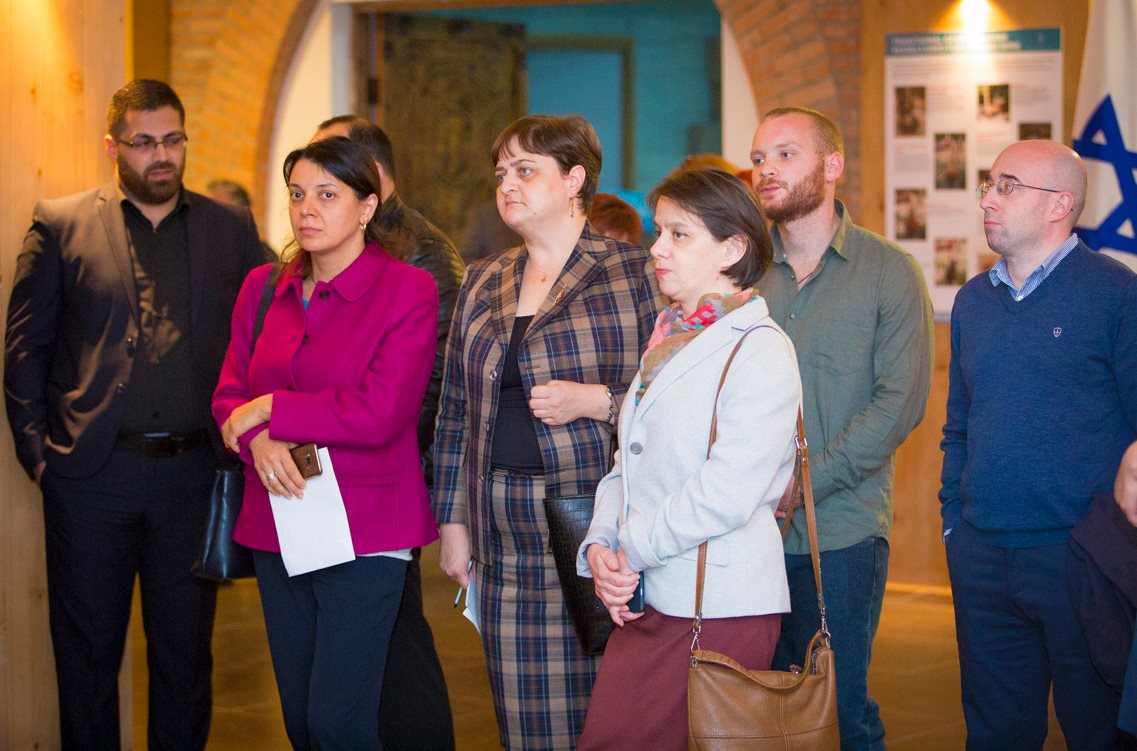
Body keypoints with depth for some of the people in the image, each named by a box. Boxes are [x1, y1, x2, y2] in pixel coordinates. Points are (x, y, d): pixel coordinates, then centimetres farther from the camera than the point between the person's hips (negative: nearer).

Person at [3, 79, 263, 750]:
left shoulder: (231, 229, 8)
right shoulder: (61, 224, 3)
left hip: (193, 474, 1)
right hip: (92, 473, -1)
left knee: (186, 655, 10)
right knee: (87, 656, 8)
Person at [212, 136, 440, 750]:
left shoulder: (408, 290, -7)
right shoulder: (263, 287, 11)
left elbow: (379, 414, -16)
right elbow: (229, 397, 10)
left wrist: (270, 409, -9)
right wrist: (260, 440, -13)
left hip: (365, 531, -5)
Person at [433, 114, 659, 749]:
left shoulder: (637, 272, -1)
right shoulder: (482, 284, 15)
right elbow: (458, 409, 17)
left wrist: (597, 402, -16)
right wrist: (454, 519, 12)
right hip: (509, 545, 5)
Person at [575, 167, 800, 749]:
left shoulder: (761, 351, -10)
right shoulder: (667, 343, 17)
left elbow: (726, 494, -19)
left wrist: (629, 549, -11)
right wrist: (600, 548, -2)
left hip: (719, 611, -8)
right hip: (643, 602, 8)